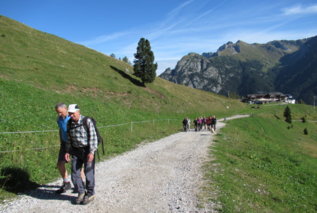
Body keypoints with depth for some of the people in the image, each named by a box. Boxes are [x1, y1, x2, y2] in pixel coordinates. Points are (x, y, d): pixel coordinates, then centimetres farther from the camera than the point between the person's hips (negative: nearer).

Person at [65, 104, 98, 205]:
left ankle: (90, 194, 17)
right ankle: (81, 192, 21)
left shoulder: (87, 121, -16)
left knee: (88, 172, -1)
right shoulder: (70, 123, 3)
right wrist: (67, 151, 5)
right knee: (74, 172, 2)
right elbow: (69, 138, 12)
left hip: (87, 150, -5)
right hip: (76, 151, 6)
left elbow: (93, 137, -18)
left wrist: (91, 152, -24)